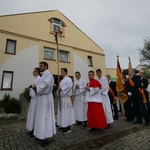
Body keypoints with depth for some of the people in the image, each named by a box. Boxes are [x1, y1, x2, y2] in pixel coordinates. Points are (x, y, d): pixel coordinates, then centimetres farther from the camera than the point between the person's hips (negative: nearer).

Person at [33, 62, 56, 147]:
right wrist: (36, 88, 2)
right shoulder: (43, 75, 22)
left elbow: (46, 84, -25)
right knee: (42, 116, 13)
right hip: (42, 97, 10)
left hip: (45, 97, -10)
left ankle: (48, 137, 2)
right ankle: (44, 135, 24)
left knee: (46, 116, -6)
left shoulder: (48, 74, -8)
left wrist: (37, 86, -13)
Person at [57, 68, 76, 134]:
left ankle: (68, 128, 3)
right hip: (61, 97, 9)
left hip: (66, 97, -9)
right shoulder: (62, 80, 20)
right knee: (62, 112, 14)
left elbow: (68, 87, -22)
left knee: (66, 112, -5)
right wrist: (58, 90, 1)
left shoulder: (68, 79, -8)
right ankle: (64, 125, 26)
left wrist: (61, 89, -16)